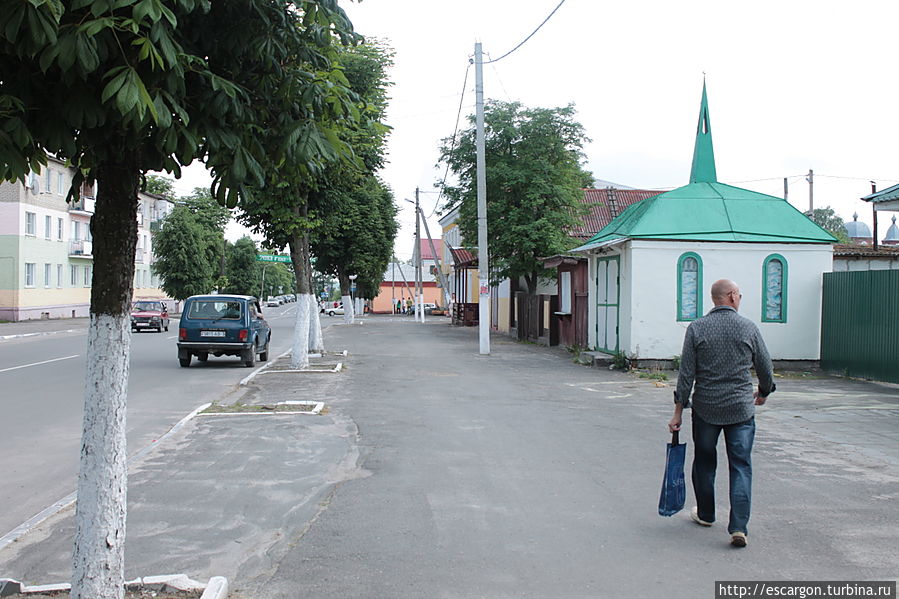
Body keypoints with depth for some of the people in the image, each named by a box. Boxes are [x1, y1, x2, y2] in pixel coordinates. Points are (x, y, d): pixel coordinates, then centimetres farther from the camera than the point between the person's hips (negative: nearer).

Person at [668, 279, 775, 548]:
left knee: (704, 462, 17)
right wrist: (764, 392, 26)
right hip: (741, 409, 0)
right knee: (741, 467, 3)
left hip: (706, 409, 1)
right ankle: (738, 527, -4)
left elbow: (686, 373, -7)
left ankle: (705, 514, 32)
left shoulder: (697, 328, -5)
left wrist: (679, 410, -1)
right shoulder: (748, 327, -3)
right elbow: (765, 367, 6)